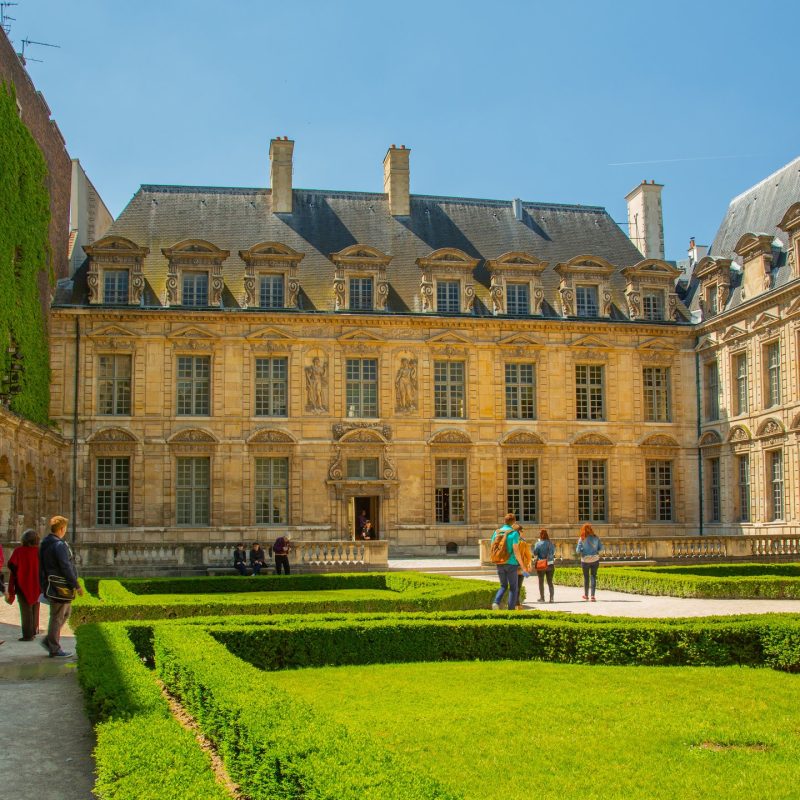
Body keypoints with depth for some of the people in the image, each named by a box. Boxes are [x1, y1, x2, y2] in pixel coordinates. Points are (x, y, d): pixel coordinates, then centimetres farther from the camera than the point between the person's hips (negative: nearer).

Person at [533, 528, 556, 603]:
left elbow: (535, 554, -9)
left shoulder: (538, 544, -10)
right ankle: (551, 597, 4)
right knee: (550, 582, 11)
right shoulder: (551, 543, -1)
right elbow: (553, 553, 6)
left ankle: (542, 598, 9)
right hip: (550, 565, 3)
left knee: (541, 582, 9)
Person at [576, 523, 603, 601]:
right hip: (595, 559, 1)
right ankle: (592, 595, -5)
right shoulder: (596, 538, -3)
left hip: (585, 560, -1)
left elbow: (578, 550, -10)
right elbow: (601, 547, 0)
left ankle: (586, 595, 26)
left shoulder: (582, 539, -10)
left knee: (586, 577, 13)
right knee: (593, 577, 5)